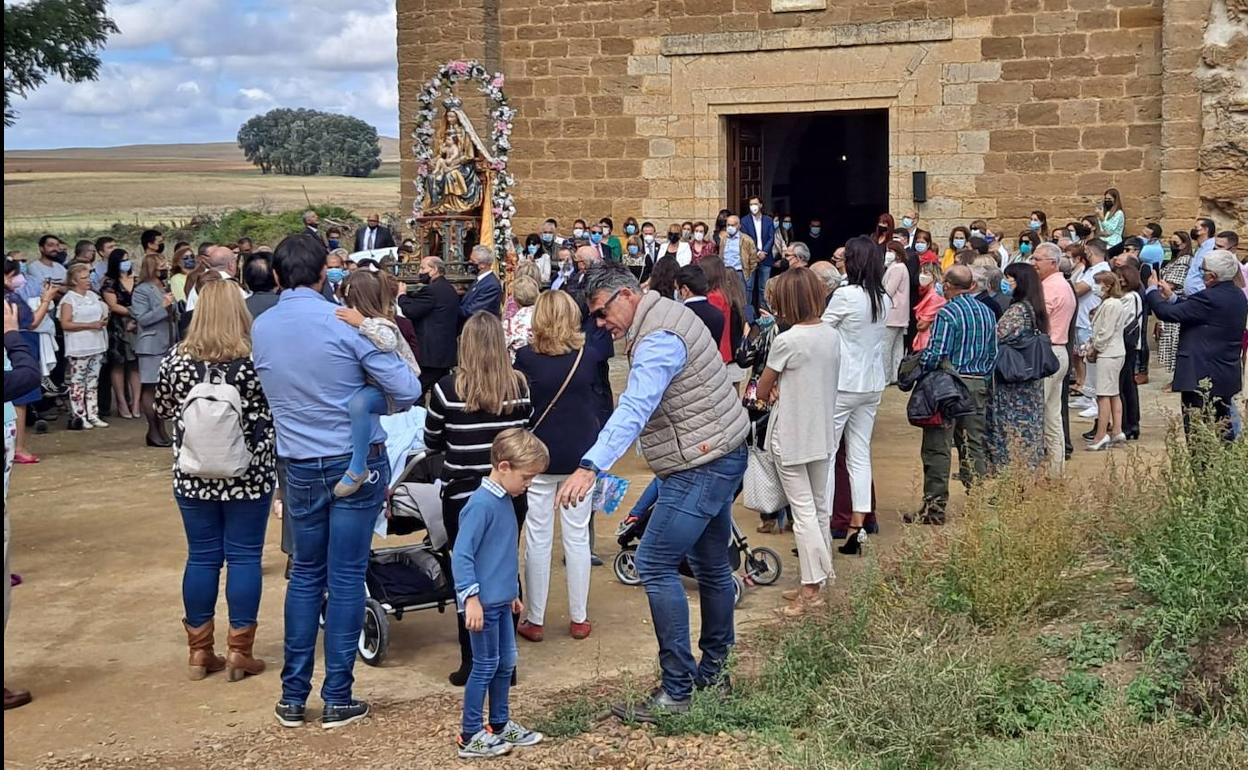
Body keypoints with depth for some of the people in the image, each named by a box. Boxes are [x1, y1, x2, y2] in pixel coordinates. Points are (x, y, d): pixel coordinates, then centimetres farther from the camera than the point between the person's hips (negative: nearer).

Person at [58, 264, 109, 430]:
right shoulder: (69, 299, -8)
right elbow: (65, 324, -15)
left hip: (96, 346, 7)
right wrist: (90, 325, -19)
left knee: (93, 382, 10)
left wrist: (104, 321, -1)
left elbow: (103, 315, 23)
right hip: (78, 348, -7)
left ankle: (93, 415, 14)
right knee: (77, 382, -3)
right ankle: (79, 416, 0)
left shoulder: (93, 296, 13)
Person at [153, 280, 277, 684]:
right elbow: (276, 410, -6)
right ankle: (239, 652, 10)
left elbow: (162, 410, 9)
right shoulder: (256, 360, -12)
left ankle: (199, 651, 17)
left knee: (201, 557, 11)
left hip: (193, 475, 3)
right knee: (244, 557, 6)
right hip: (248, 475, -2)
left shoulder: (176, 359, -4)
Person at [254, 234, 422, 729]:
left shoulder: (260, 328, 0)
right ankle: (337, 699, 8)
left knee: (305, 574, 15)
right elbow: (407, 390, -12)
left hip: (300, 468, 4)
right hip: (357, 463, -3)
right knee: (346, 578, 3)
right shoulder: (344, 322, -14)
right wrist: (378, 400, 7)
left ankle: (293, 696, 16)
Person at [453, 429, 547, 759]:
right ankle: (470, 736, 9)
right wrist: (471, 597, -25)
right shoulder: (481, 504, -20)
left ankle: (500, 725, 28)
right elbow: (461, 555, -21)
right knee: (486, 666, 0)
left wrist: (512, 593, 26)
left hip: (500, 601, 9)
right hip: (483, 603, -9)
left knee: (506, 663, 16)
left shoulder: (504, 500, 9)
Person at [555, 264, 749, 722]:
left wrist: (590, 467, -43)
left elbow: (633, 410, -34)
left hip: (701, 467, -11)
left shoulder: (657, 339, -21)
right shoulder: (668, 314, 12)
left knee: (655, 565, -12)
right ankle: (713, 669, 31)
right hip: (721, 456, 11)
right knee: (710, 564, 18)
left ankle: (677, 690, -9)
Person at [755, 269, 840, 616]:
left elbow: (761, 392, -7)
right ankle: (816, 582, 22)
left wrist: (774, 392, 13)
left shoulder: (786, 342, -18)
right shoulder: (833, 335, 1)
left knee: (803, 511, -3)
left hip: (791, 436, -7)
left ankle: (812, 589, -1)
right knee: (820, 507, 14)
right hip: (823, 433, 7)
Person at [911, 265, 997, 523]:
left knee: (938, 448, -1)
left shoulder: (947, 313, -12)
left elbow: (935, 354, -18)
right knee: (974, 446, 12)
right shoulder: (987, 312, 10)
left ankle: (935, 508, 0)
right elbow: (993, 354, 14)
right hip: (979, 385, 7)